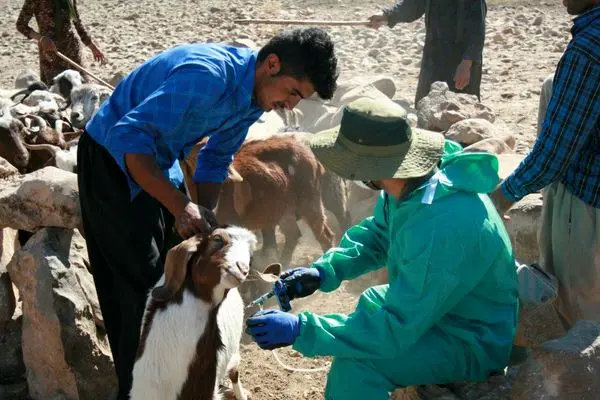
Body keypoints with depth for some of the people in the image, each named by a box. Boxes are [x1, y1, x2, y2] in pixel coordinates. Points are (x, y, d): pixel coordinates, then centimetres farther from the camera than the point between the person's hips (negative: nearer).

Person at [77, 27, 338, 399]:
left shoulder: (254, 96, -4)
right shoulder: (208, 75, -33)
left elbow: (216, 159, 7)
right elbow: (128, 137, -36)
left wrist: (204, 217, -6)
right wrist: (181, 206, -36)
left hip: (157, 161, 9)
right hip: (113, 158, -8)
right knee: (142, 283, -6)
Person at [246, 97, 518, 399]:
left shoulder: (440, 228, -37)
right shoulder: (412, 182, -10)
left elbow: (398, 329, -33)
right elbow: (377, 234, 8)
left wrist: (300, 331, -31)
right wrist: (324, 270, -9)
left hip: (473, 340, -9)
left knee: (355, 364, -27)